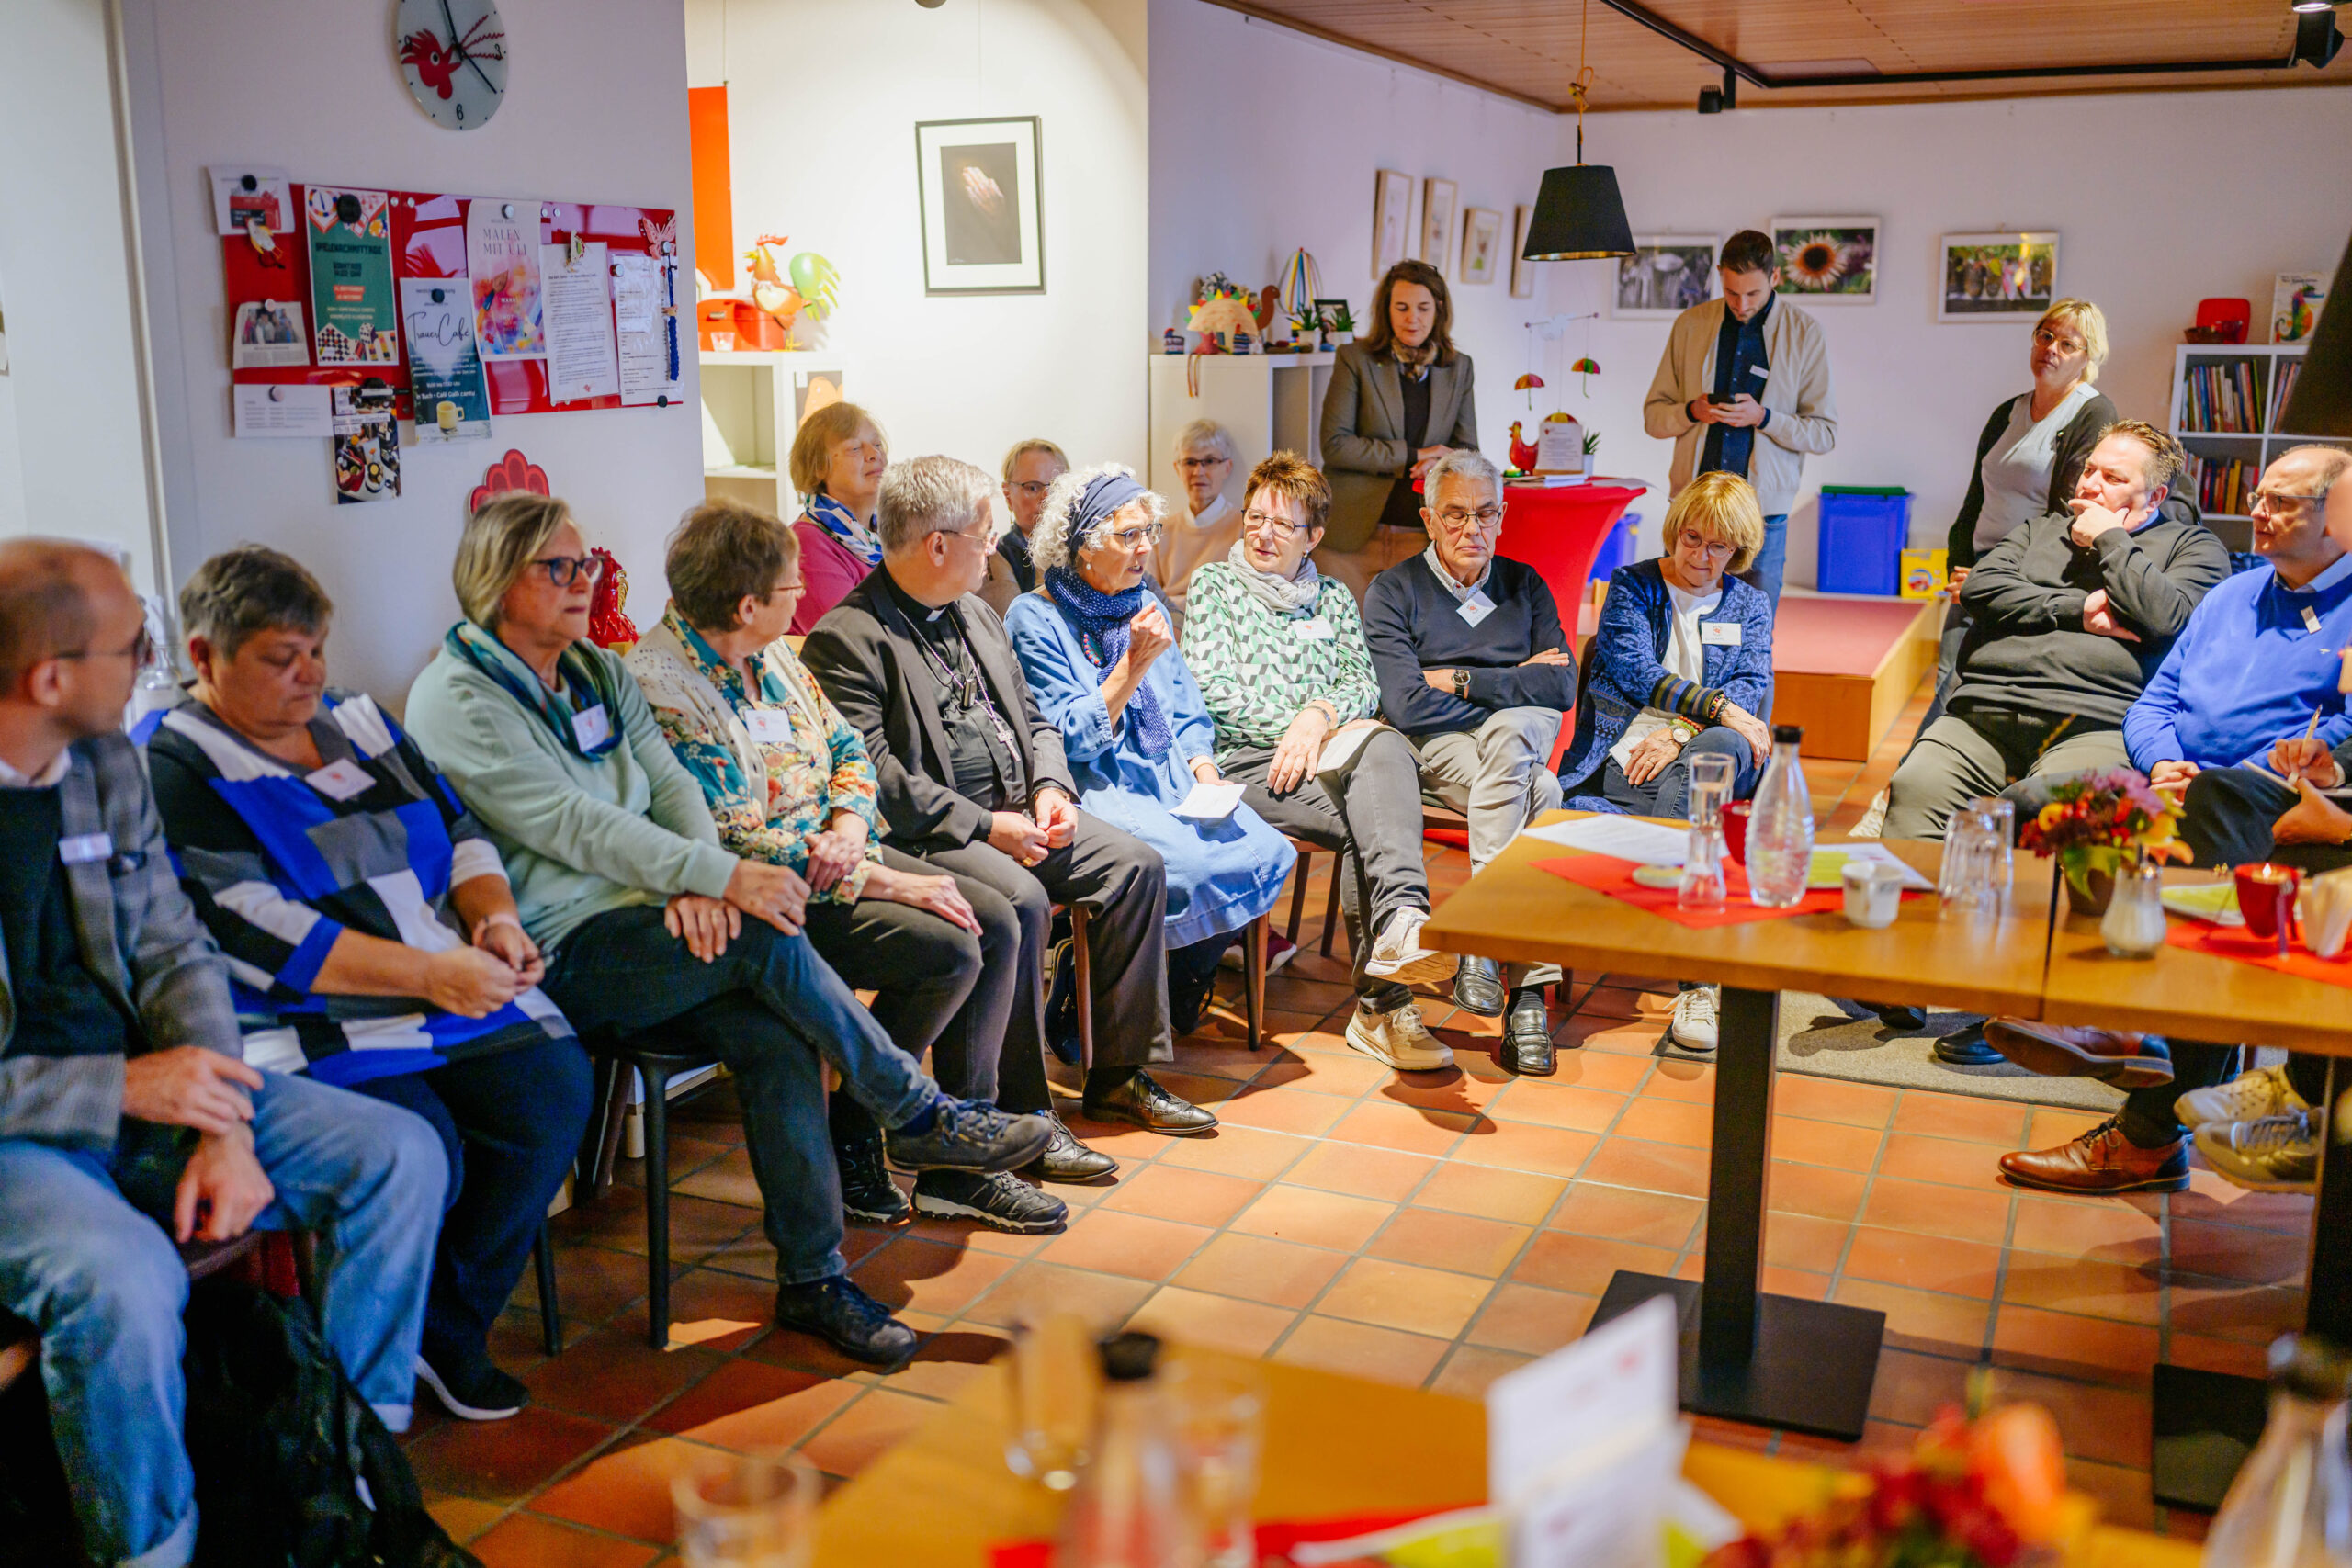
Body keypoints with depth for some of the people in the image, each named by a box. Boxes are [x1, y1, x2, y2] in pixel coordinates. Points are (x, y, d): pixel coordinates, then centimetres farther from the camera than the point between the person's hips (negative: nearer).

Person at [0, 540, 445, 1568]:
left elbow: (177, 954, 7)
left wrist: (224, 1128, -7)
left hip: (140, 1087, 7)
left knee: (402, 1156, -6)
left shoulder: (108, 762, 5)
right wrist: (120, 1089, -21)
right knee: (125, 1276, -36)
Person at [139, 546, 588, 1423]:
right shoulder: (173, 768, -3)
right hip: (307, 1023, -6)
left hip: (458, 982, 7)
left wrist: (496, 918, -2)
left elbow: (456, 828, 21)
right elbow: (248, 929, -15)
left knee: (556, 1092, -16)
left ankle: (451, 1328, 2)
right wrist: (424, 973, -20)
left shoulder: (354, 721, 19)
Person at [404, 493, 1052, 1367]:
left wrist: (694, 886, -13)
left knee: (775, 1036, -21)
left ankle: (813, 1278, -12)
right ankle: (921, 1119, -11)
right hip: (561, 959, -6)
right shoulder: (453, 700, -6)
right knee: (766, 940, -28)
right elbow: (574, 826, -17)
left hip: (650, 922, 6)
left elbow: (673, 786, 9)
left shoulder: (600, 673, 18)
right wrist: (720, 877, -23)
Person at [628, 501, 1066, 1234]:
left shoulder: (769, 651, 8)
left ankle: (959, 1161, 0)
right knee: (947, 951, -22)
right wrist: (886, 881, -23)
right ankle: (848, 1142, -2)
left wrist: (850, 827, -8)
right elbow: (736, 841, -23)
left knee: (995, 920, -5)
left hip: (834, 850, 9)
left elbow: (848, 748, 16)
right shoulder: (660, 686, -20)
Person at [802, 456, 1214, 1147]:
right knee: (1020, 898, -32)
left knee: (1136, 864, -5)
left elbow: (1032, 719, 22)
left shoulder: (977, 615, 17)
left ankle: (1119, 1074, 5)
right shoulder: (846, 640, -11)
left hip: (1013, 812, 9)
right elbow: (873, 775, -19)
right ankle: (1021, 1112, -20)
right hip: (924, 834, -8)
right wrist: (984, 826, -22)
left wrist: (1050, 787, 1)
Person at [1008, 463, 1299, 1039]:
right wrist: (1135, 662, -20)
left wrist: (1203, 771, -1)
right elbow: (1075, 737, -12)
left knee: (1266, 852, -19)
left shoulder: (1144, 604, 16)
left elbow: (1187, 713, 19)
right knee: (1194, 867, -31)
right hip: (1094, 790, -6)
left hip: (1168, 777, 7)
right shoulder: (1035, 618, -5)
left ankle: (1186, 980, 3)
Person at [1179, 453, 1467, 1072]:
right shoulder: (1214, 584, 14)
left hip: (1328, 753, 3)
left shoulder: (1332, 597, 25)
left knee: (1385, 746, -36)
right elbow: (1212, 692, 2)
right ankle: (1383, 1001, -41)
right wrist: (1294, 724, -8)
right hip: (1247, 761, -3)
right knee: (1370, 819, -32)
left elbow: (1364, 685, 13)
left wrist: (1320, 714, -10)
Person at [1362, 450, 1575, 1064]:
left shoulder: (1524, 584, 16)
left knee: (1508, 734, -35)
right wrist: (1515, 683, -6)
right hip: (1436, 747, -3)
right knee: (1540, 794, -33)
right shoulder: (1393, 591, 4)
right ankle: (1529, 987, -37)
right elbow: (1407, 706, -11)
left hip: (1525, 736, 3)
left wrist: (1461, 680, -5)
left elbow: (1563, 687, 2)